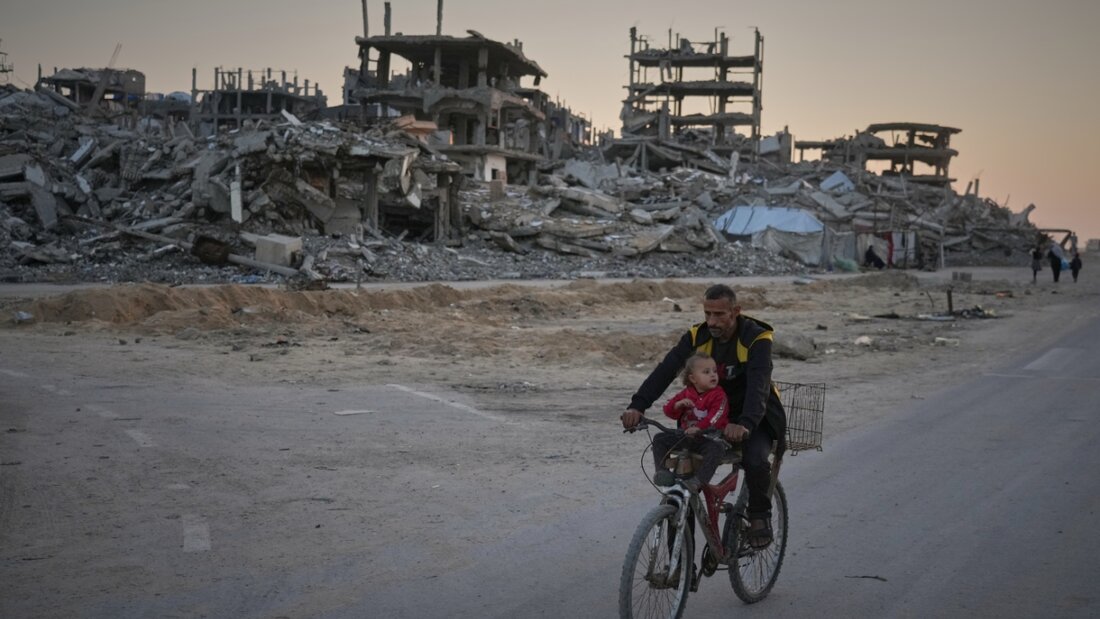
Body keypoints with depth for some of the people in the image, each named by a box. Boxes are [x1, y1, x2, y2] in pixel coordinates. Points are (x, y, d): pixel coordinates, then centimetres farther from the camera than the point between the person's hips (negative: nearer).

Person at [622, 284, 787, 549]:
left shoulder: (756, 338, -21)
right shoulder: (698, 336, -9)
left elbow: (758, 385, -36)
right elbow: (665, 370, -21)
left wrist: (745, 424, -54)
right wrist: (638, 406, -36)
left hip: (753, 418, -4)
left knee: (755, 461, -31)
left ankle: (760, 515, -1)